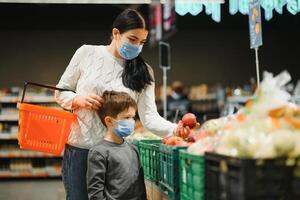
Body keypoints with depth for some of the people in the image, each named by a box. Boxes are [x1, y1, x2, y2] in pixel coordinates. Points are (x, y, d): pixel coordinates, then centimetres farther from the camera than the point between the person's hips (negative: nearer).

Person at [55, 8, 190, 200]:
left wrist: (174, 129, -27)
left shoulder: (143, 71, 0)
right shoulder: (87, 53, -2)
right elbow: (61, 92, 6)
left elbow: (149, 116, -9)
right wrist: (79, 100, -15)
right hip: (78, 148, -1)